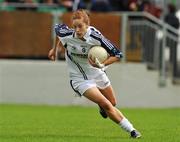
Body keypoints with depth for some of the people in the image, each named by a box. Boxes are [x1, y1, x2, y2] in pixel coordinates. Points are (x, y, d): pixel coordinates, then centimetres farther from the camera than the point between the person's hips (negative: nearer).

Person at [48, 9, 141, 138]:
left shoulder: (95, 37, -25)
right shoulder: (66, 35, -23)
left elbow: (117, 54, -19)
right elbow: (58, 28, 3)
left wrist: (102, 65, -34)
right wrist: (55, 49, 16)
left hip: (97, 73, 2)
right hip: (80, 79, -2)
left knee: (113, 103, 20)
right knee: (106, 105, -17)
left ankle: (102, 106, 56)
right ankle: (131, 130, -6)